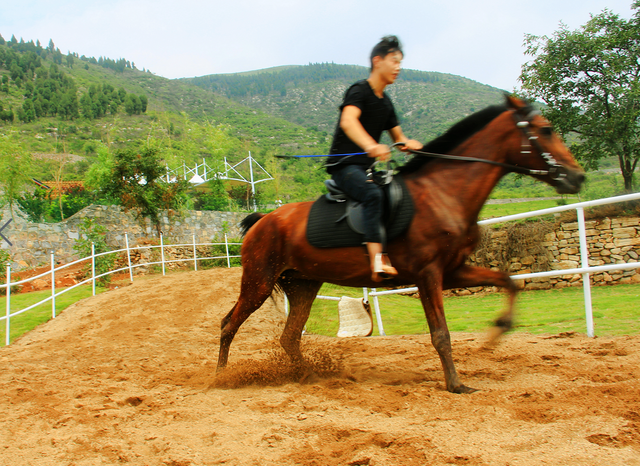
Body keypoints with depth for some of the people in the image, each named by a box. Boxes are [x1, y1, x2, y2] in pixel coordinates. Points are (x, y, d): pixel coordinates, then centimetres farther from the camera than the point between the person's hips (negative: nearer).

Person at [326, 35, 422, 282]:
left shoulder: (386, 102, 17)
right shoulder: (360, 90, -10)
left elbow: (399, 137, 21)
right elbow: (348, 121, -30)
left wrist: (410, 144, -5)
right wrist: (371, 146, -49)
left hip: (366, 168, 10)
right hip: (343, 166, -10)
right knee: (373, 194, -35)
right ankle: (377, 262, -45)